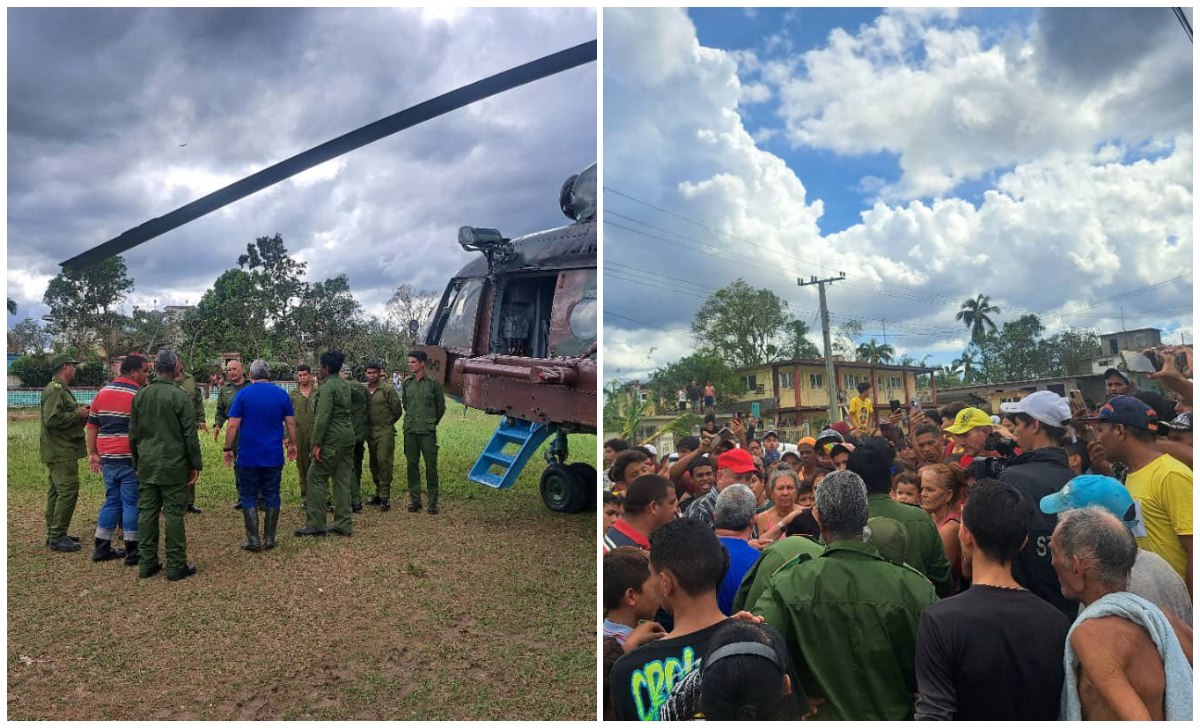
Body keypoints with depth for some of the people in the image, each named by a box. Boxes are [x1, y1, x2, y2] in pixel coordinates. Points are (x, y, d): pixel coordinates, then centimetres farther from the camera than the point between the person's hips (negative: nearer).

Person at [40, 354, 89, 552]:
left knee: (56, 492, 15)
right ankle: (57, 537, -5)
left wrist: (80, 414, 9)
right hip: (61, 452, -11)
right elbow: (52, 420, -25)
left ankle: (54, 534, 24)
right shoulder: (55, 390, -15)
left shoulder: (62, 389, 18)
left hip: (62, 451, 11)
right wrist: (78, 414, -16)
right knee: (68, 492, -10)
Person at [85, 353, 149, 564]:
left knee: (112, 500, 17)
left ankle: (102, 548, 21)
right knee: (132, 503, 0)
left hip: (107, 458, 7)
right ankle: (132, 552, 6)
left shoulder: (102, 394, 11)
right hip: (130, 459, -7)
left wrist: (93, 454, 18)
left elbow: (92, 426, 13)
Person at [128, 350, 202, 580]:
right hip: (173, 466, -5)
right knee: (174, 514, 0)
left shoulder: (139, 396, 5)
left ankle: (146, 563, 19)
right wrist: (195, 464, -3)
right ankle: (176, 566, 6)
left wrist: (137, 462, 21)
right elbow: (190, 435, -11)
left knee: (146, 513, 11)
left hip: (146, 466, 6)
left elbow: (133, 434, 12)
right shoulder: (179, 397, -12)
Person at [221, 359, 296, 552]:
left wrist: (228, 449, 2)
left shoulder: (243, 394, -6)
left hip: (248, 456, -2)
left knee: (248, 498, 8)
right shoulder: (282, 394, 1)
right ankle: (269, 539, 14)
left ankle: (253, 541, 8)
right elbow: (291, 423, 4)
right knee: (272, 497, 10)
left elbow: (233, 425, -8)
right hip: (274, 456, 2)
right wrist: (292, 445, 17)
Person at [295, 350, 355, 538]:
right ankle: (344, 525, 12)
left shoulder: (327, 387, -13)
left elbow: (322, 418, -19)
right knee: (343, 481, 9)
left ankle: (315, 525, 4)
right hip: (348, 438, 9)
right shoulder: (345, 385, 14)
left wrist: (317, 444, -17)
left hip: (332, 440, -9)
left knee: (316, 479, 1)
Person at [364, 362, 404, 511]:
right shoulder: (363, 390, 9)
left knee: (384, 461, -13)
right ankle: (379, 494, 22)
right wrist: (368, 426, 14)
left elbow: (397, 409, -3)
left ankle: (385, 496, -10)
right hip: (370, 432, 6)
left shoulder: (387, 390, -7)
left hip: (385, 432, -6)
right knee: (373, 464, 11)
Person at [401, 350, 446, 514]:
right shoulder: (407, 384, 8)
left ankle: (433, 502, 5)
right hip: (410, 431, 4)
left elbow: (441, 406, 5)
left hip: (427, 432, -4)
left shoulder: (433, 383, -4)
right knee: (412, 465, 8)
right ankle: (415, 499, 17)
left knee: (431, 466, -2)